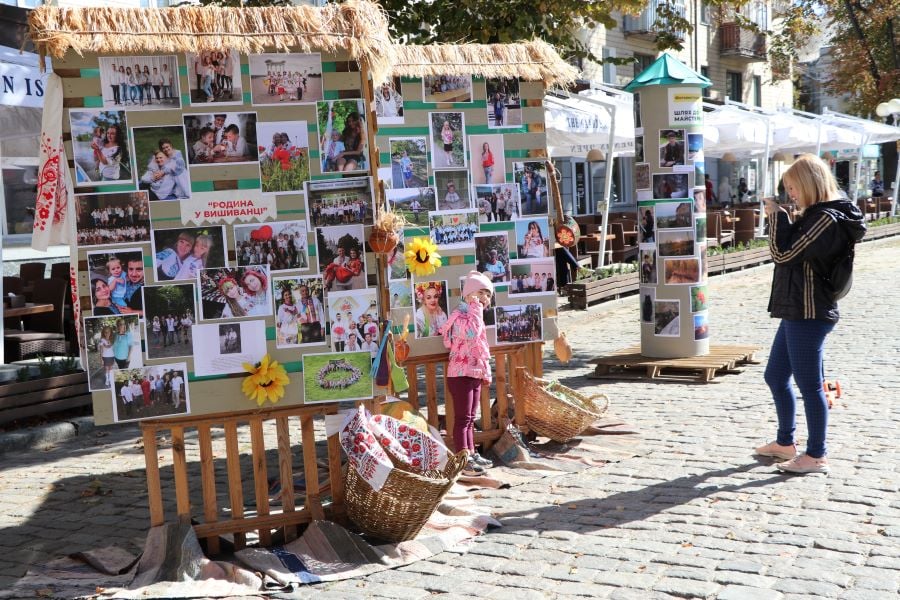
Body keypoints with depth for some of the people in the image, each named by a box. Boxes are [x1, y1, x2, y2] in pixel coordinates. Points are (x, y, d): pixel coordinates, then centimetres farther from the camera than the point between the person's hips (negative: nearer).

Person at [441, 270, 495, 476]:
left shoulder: (475, 316, 18)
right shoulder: (460, 315, -14)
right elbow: (471, 333, -35)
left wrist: (486, 372, 22)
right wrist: (476, 308, -24)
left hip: (475, 374, 10)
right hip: (461, 374, -10)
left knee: (470, 418, 15)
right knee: (462, 418, -8)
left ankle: (471, 454, 22)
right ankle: (463, 460, -9)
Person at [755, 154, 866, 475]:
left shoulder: (826, 219, -18)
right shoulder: (817, 215, 14)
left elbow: (784, 254, -18)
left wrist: (776, 216, -9)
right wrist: (779, 217, 9)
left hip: (809, 314, -11)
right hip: (797, 312, 11)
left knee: (809, 385, -2)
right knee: (775, 377, 19)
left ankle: (816, 456, 9)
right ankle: (785, 443, 32)